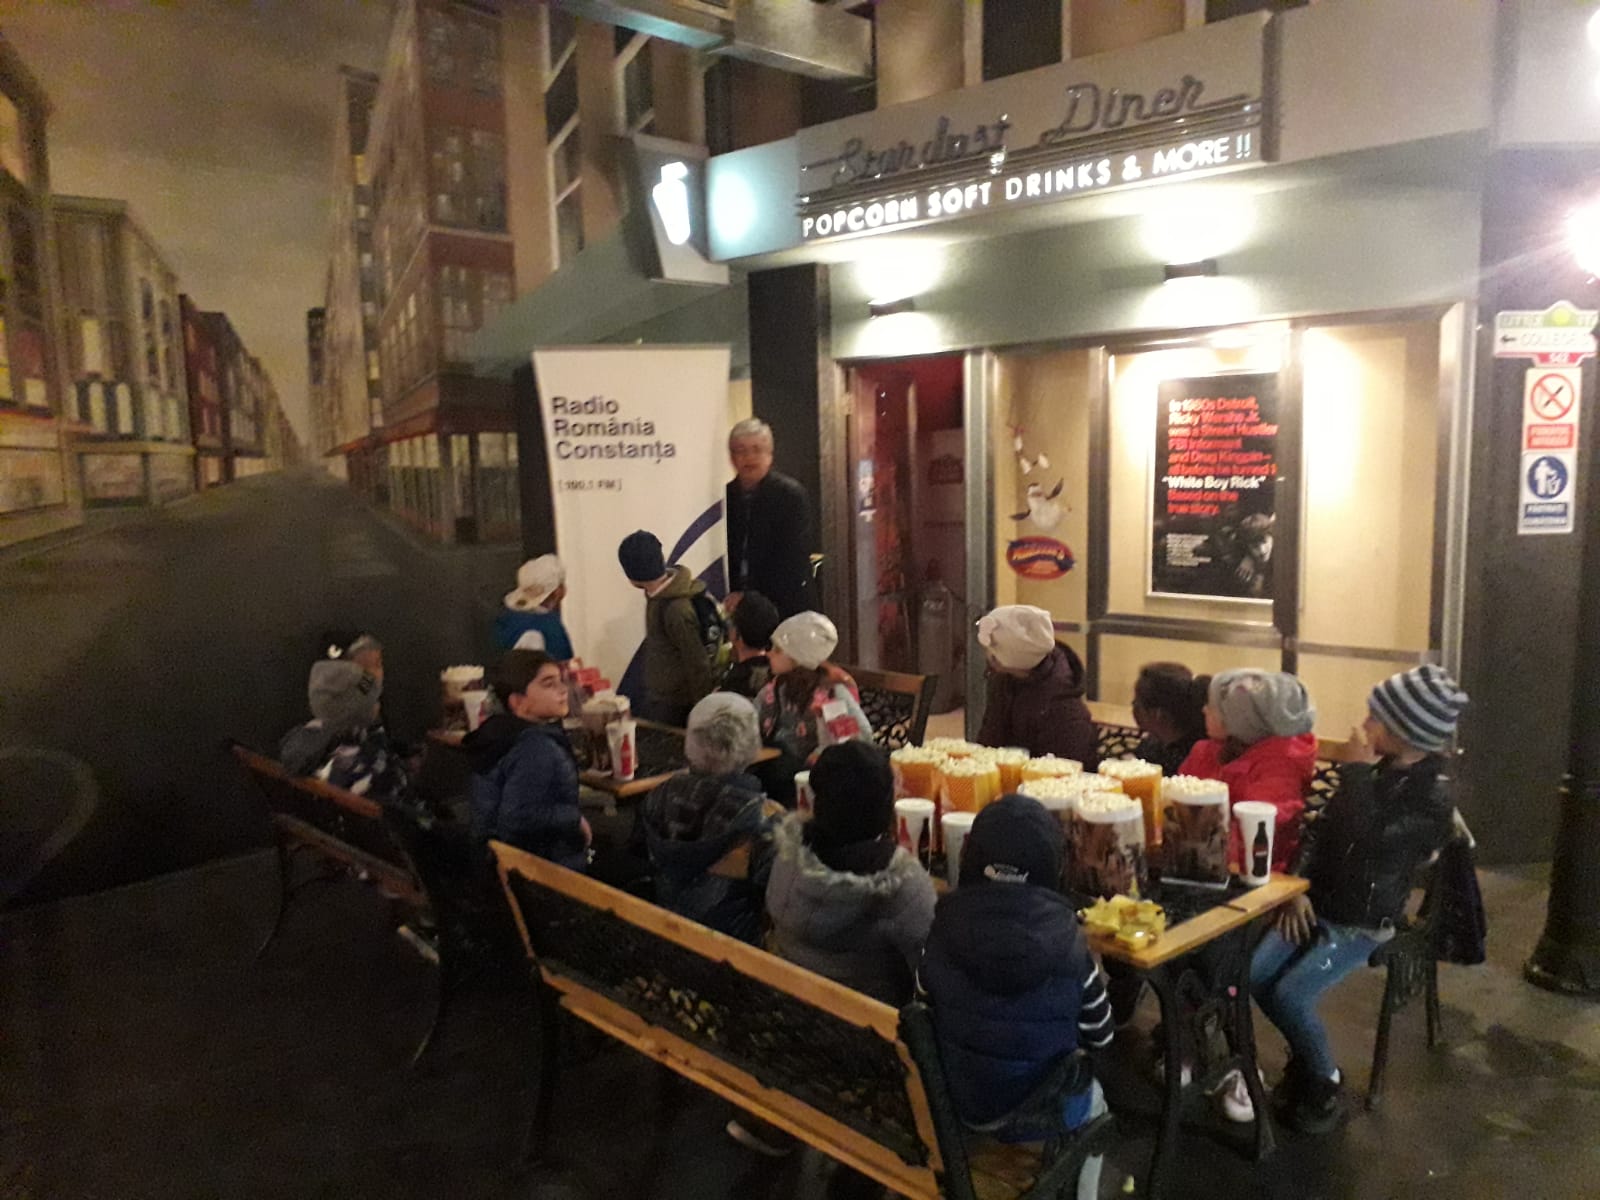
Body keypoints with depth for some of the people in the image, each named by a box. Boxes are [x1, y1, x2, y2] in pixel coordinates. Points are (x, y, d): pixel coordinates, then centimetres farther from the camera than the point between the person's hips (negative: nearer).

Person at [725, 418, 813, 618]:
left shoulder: (791, 494, -8)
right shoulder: (726, 495, 4)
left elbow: (792, 557, -13)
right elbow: (727, 553, 10)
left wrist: (750, 596, -15)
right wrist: (734, 593, -5)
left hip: (783, 605, -3)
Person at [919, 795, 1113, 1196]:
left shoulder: (942, 933, -20)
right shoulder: (1069, 945, -24)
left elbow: (927, 1015, -4)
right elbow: (1099, 1039, -8)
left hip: (957, 1107, 2)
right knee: (1092, 1095, 33)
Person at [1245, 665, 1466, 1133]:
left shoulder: (1432, 799, -17)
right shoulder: (1378, 771, 3)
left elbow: (1364, 848, -30)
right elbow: (1326, 832, 10)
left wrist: (1355, 773, -24)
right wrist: (1300, 887, -2)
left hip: (1362, 924, -6)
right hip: (1318, 904, 6)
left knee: (1289, 994, -19)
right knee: (1254, 975, -10)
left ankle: (1324, 1081, 7)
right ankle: (1306, 1057, 14)